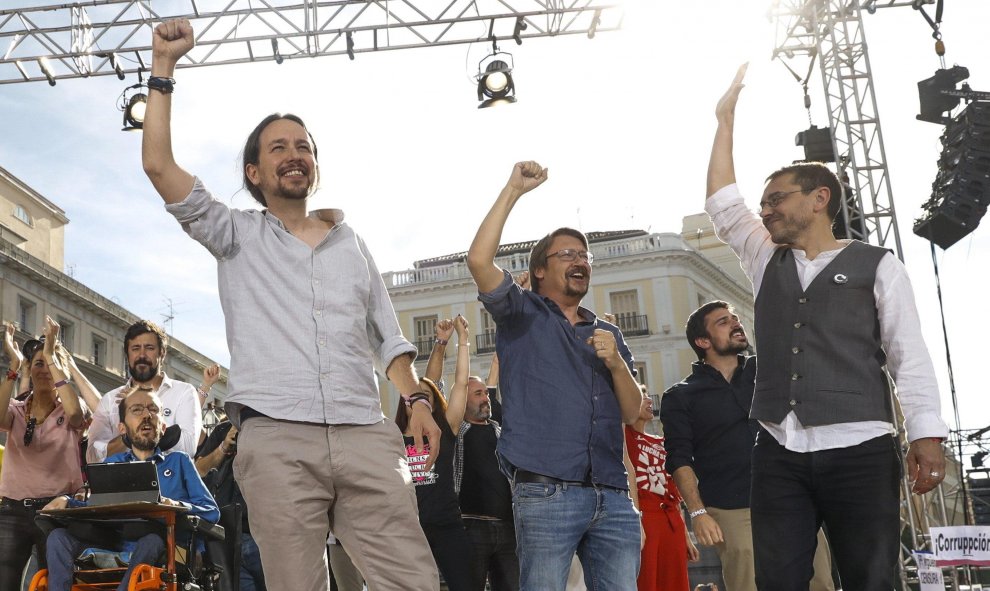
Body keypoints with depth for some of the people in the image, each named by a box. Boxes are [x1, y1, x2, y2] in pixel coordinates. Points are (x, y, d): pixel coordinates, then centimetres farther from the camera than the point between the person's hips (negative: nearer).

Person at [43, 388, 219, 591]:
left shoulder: (178, 461, 14)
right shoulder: (111, 464, 25)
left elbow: (211, 511, 4)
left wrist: (177, 506, -16)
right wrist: (67, 501, 0)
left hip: (161, 552, -3)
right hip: (115, 548, 4)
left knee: (153, 539, -37)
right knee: (59, 537, -17)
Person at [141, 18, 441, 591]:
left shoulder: (352, 243, 24)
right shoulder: (236, 236, 16)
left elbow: (388, 336, 22)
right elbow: (158, 163, 5)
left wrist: (416, 399, 6)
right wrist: (164, 67, 5)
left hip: (366, 435, 2)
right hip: (276, 439, -2)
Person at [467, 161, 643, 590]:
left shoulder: (608, 334, 23)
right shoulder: (523, 314, 11)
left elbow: (632, 413, 16)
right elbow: (479, 260, -8)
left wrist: (616, 363, -2)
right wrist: (513, 190, -3)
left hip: (612, 496, 5)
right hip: (546, 491, -4)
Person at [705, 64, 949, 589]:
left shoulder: (877, 266, 6)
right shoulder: (767, 261, 19)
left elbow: (909, 356, 0)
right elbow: (722, 204, 17)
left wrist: (927, 433, -12)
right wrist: (726, 119, 19)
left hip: (860, 449, -4)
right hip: (779, 452, 4)